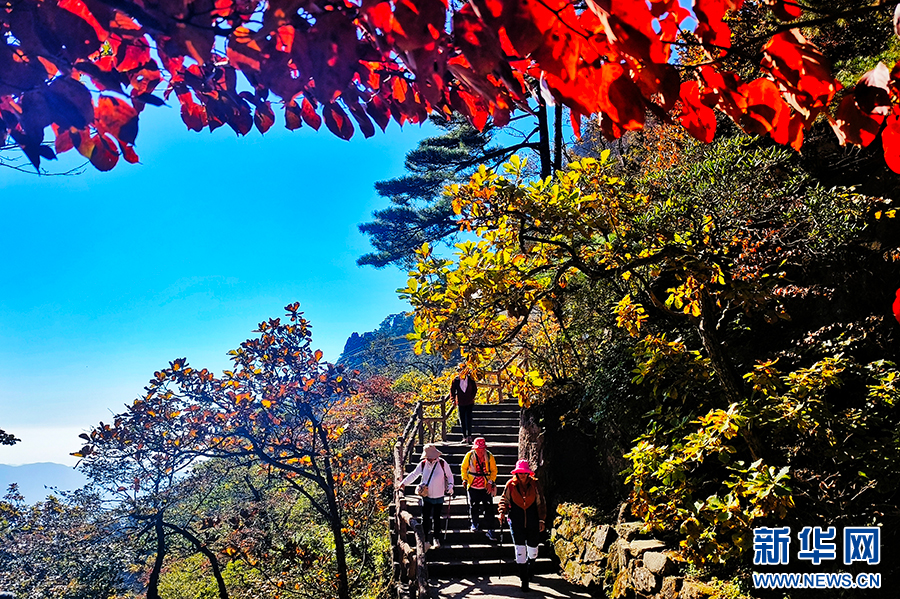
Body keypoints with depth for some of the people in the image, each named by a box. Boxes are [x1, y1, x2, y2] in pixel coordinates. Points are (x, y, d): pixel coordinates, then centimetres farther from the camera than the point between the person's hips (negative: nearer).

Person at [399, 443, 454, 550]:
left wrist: (450, 486, -7)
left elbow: (449, 475, 4)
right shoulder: (423, 464, -2)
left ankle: (436, 539, 26)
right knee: (425, 519, -3)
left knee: (436, 518, 9)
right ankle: (426, 541, 4)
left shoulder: (442, 463, -8)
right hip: (426, 497, 2)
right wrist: (404, 483, 8)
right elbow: (414, 474, 10)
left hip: (438, 497, -1)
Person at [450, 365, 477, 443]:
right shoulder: (456, 380, -3)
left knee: (469, 419, -7)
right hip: (460, 403, 1)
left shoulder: (470, 379, -3)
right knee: (462, 420, 6)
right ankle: (464, 437, 13)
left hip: (469, 403, -1)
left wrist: (472, 397, 5)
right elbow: (452, 390, 7)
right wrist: (453, 400, 3)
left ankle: (469, 436, -5)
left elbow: (475, 389, 10)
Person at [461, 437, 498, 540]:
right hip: (473, 485, 1)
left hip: (486, 486, -1)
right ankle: (475, 523, 38)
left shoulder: (489, 456, -8)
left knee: (489, 508, -5)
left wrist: (491, 482, -6)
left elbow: (494, 470, 3)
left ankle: (490, 530, 2)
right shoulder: (469, 456, -7)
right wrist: (465, 479, -2)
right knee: (473, 506, 12)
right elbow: (464, 468, 8)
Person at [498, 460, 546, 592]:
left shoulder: (534, 485, -1)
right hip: (516, 521, -1)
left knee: (532, 547, 13)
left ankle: (530, 569, 45)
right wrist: (502, 512, -9)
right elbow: (504, 500, 8)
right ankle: (524, 580, 2)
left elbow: (541, 503, 5)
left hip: (532, 521, 1)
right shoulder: (511, 485, -2)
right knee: (520, 549, -8)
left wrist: (541, 520, 2)